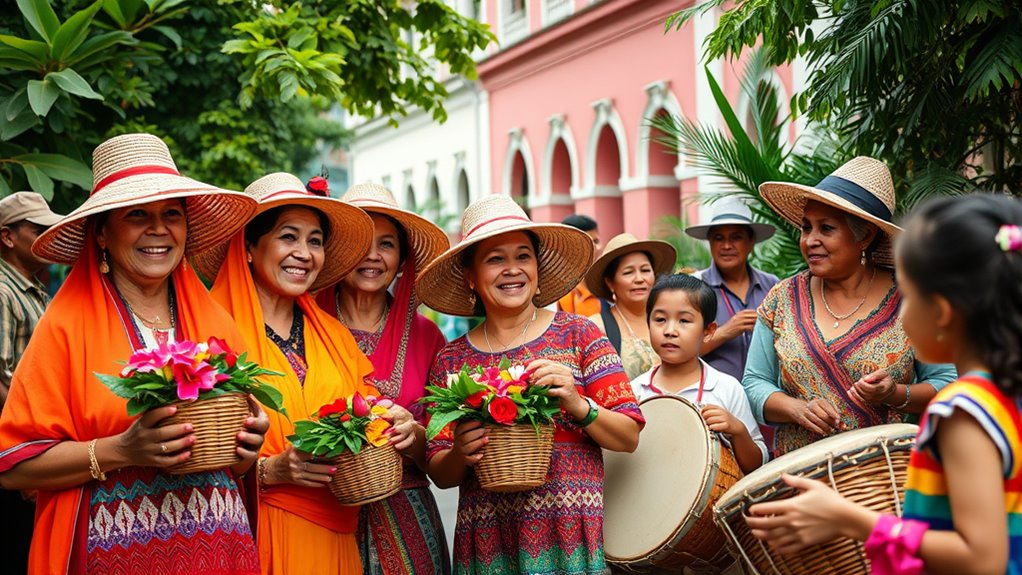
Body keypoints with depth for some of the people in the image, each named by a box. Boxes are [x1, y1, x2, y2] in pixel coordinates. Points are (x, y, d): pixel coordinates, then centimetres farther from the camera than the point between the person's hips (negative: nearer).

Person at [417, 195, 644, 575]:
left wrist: (579, 405, -18)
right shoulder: (451, 361, 5)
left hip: (572, 539, -1)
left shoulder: (578, 334, 1)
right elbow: (439, 474, 8)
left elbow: (629, 438, -1)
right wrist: (459, 455, -13)